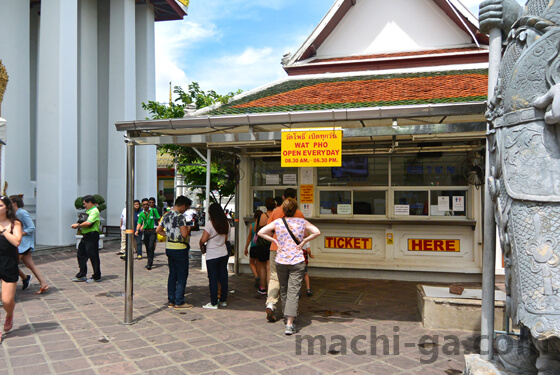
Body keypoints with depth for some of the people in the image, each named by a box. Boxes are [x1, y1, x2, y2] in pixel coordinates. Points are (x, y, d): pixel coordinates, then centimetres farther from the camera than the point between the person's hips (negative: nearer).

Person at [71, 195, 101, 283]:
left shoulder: (94, 211, -14)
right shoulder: (88, 211, 19)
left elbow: (88, 223, -25)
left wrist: (78, 226, -12)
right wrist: (78, 224, 6)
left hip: (92, 236, -10)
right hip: (85, 235, 11)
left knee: (93, 256, -3)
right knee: (81, 255, 14)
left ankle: (97, 277, 6)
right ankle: (82, 275, 24)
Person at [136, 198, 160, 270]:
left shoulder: (154, 211, -2)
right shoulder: (141, 214, 6)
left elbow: (158, 220, 1)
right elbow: (139, 223, 1)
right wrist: (137, 230, -17)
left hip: (153, 231, -4)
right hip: (146, 232, 4)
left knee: (151, 247, -13)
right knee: (147, 248, 11)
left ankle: (149, 264, -13)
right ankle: (150, 262, 25)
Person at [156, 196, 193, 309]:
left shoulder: (166, 215, 9)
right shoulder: (180, 216, -16)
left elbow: (158, 230, 14)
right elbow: (184, 234, -21)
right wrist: (189, 228, -2)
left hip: (169, 247, 8)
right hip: (179, 249, -8)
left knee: (172, 274, 14)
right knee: (182, 276, 1)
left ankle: (171, 300, 19)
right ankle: (179, 302, 5)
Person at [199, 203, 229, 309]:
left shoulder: (210, 223, -16)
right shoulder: (226, 223, 3)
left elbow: (203, 239, -16)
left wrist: (200, 244, 5)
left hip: (212, 255, -6)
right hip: (224, 253, 6)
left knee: (213, 279, 3)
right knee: (223, 277, 14)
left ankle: (213, 303, 9)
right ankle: (223, 300, 24)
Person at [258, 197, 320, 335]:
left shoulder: (277, 222, 0)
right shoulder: (302, 222, -2)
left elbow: (260, 232, -2)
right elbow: (317, 232, -9)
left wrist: (274, 241, 3)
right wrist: (304, 241, -2)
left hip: (280, 261, 2)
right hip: (297, 262, -2)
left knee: (283, 290, 19)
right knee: (293, 292, -2)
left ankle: (287, 317, 34)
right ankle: (289, 324, -9)